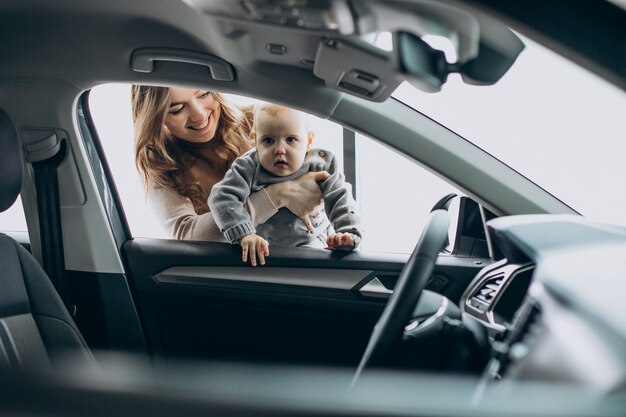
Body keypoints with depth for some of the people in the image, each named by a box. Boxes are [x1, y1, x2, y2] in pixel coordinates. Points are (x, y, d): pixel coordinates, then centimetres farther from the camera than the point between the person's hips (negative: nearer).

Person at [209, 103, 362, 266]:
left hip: (309, 240, -1)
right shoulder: (248, 168, -21)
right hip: (261, 242, 1)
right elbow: (223, 197, -29)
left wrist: (348, 233, -35)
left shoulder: (320, 167, -17)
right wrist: (244, 234, -43)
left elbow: (340, 199, -18)